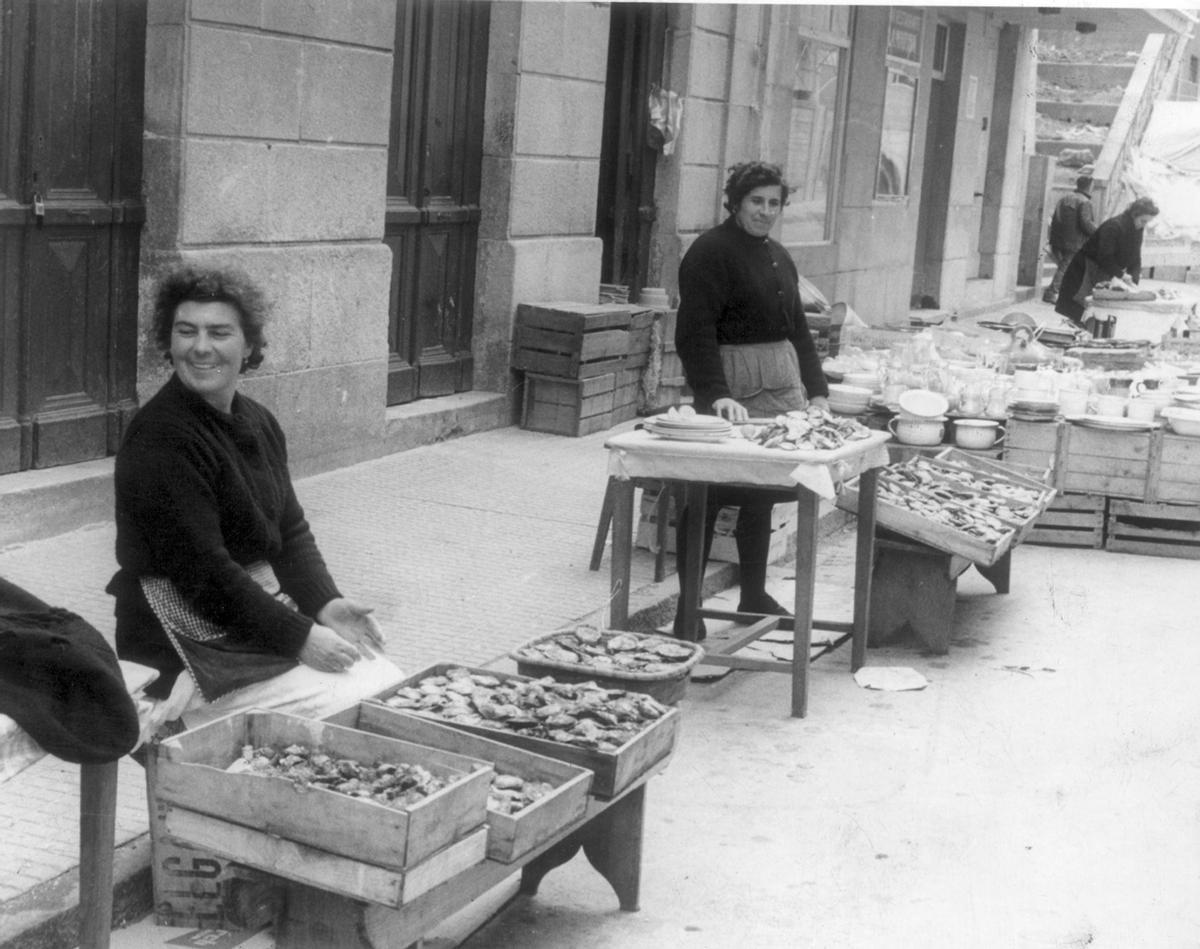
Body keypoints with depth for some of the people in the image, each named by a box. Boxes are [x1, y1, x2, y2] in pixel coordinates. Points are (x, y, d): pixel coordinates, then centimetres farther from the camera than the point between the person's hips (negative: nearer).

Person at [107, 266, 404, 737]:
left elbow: (290, 529, 12)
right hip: (189, 639, -8)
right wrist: (298, 637, -22)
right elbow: (200, 570, -21)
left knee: (390, 683, -4)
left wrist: (325, 603, -7)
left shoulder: (258, 423, 10)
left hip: (263, 605, 8)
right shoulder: (158, 438, -18)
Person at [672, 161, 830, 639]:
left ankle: (754, 596, 23)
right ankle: (689, 607, -3)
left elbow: (797, 329, 25)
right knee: (707, 493, -7)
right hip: (734, 387, -8)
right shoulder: (711, 251, -7)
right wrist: (716, 394, -25)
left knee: (762, 492, 12)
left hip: (782, 384, 8)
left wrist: (816, 390, 16)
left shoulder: (779, 257, 20)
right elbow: (695, 331, -15)